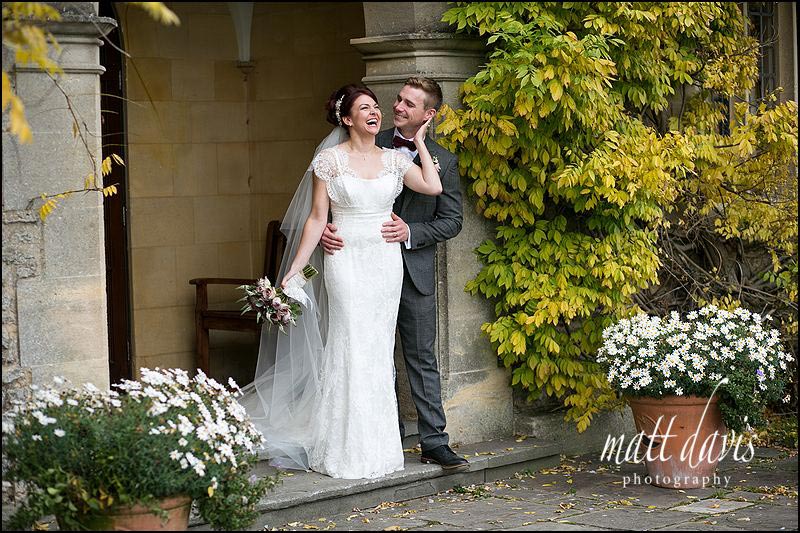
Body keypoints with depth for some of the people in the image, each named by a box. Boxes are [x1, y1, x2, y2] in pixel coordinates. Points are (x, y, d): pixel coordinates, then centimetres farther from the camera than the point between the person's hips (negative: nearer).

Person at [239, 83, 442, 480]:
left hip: (387, 263, 4)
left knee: (380, 351, 6)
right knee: (350, 350, -6)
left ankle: (377, 447, 13)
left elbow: (432, 186, -6)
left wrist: (420, 143, 4)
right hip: (347, 263, -4)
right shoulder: (330, 160, -2)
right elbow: (316, 218, -2)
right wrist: (295, 269, -6)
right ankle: (346, 452, 1)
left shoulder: (394, 160, 8)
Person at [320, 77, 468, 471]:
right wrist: (326, 228, -18)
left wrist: (411, 232, -15)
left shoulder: (443, 161, 1)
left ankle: (433, 442, 5)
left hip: (415, 271, -1)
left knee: (422, 357, 3)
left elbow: (451, 221, 0)